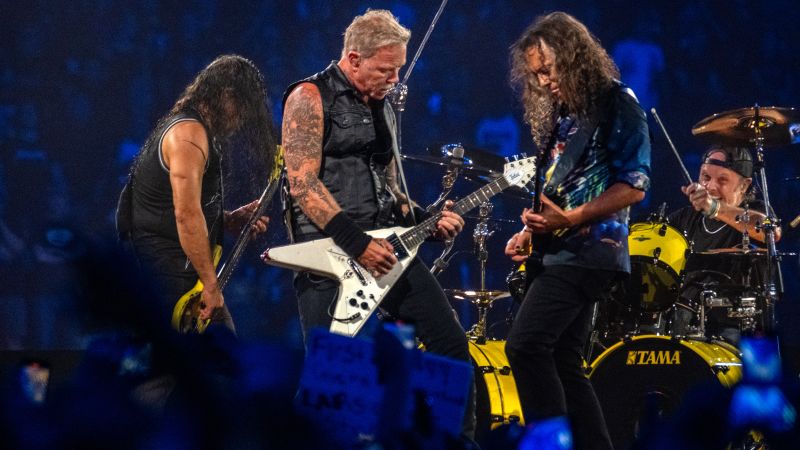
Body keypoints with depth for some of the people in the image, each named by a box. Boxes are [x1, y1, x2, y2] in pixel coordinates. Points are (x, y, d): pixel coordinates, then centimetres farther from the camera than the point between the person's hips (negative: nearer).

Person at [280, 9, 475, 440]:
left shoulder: (383, 108, 18)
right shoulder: (310, 98, -6)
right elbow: (302, 184, -15)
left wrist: (425, 220, 4)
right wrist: (357, 243, -20)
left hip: (384, 247, 7)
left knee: (450, 341, 1)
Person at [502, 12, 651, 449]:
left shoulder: (616, 103, -7)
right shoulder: (560, 111, 17)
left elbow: (634, 186, -13)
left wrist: (569, 219, -20)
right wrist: (530, 231, 7)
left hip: (589, 249, -9)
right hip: (562, 251, 9)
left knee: (525, 345, -19)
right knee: (563, 363, 7)